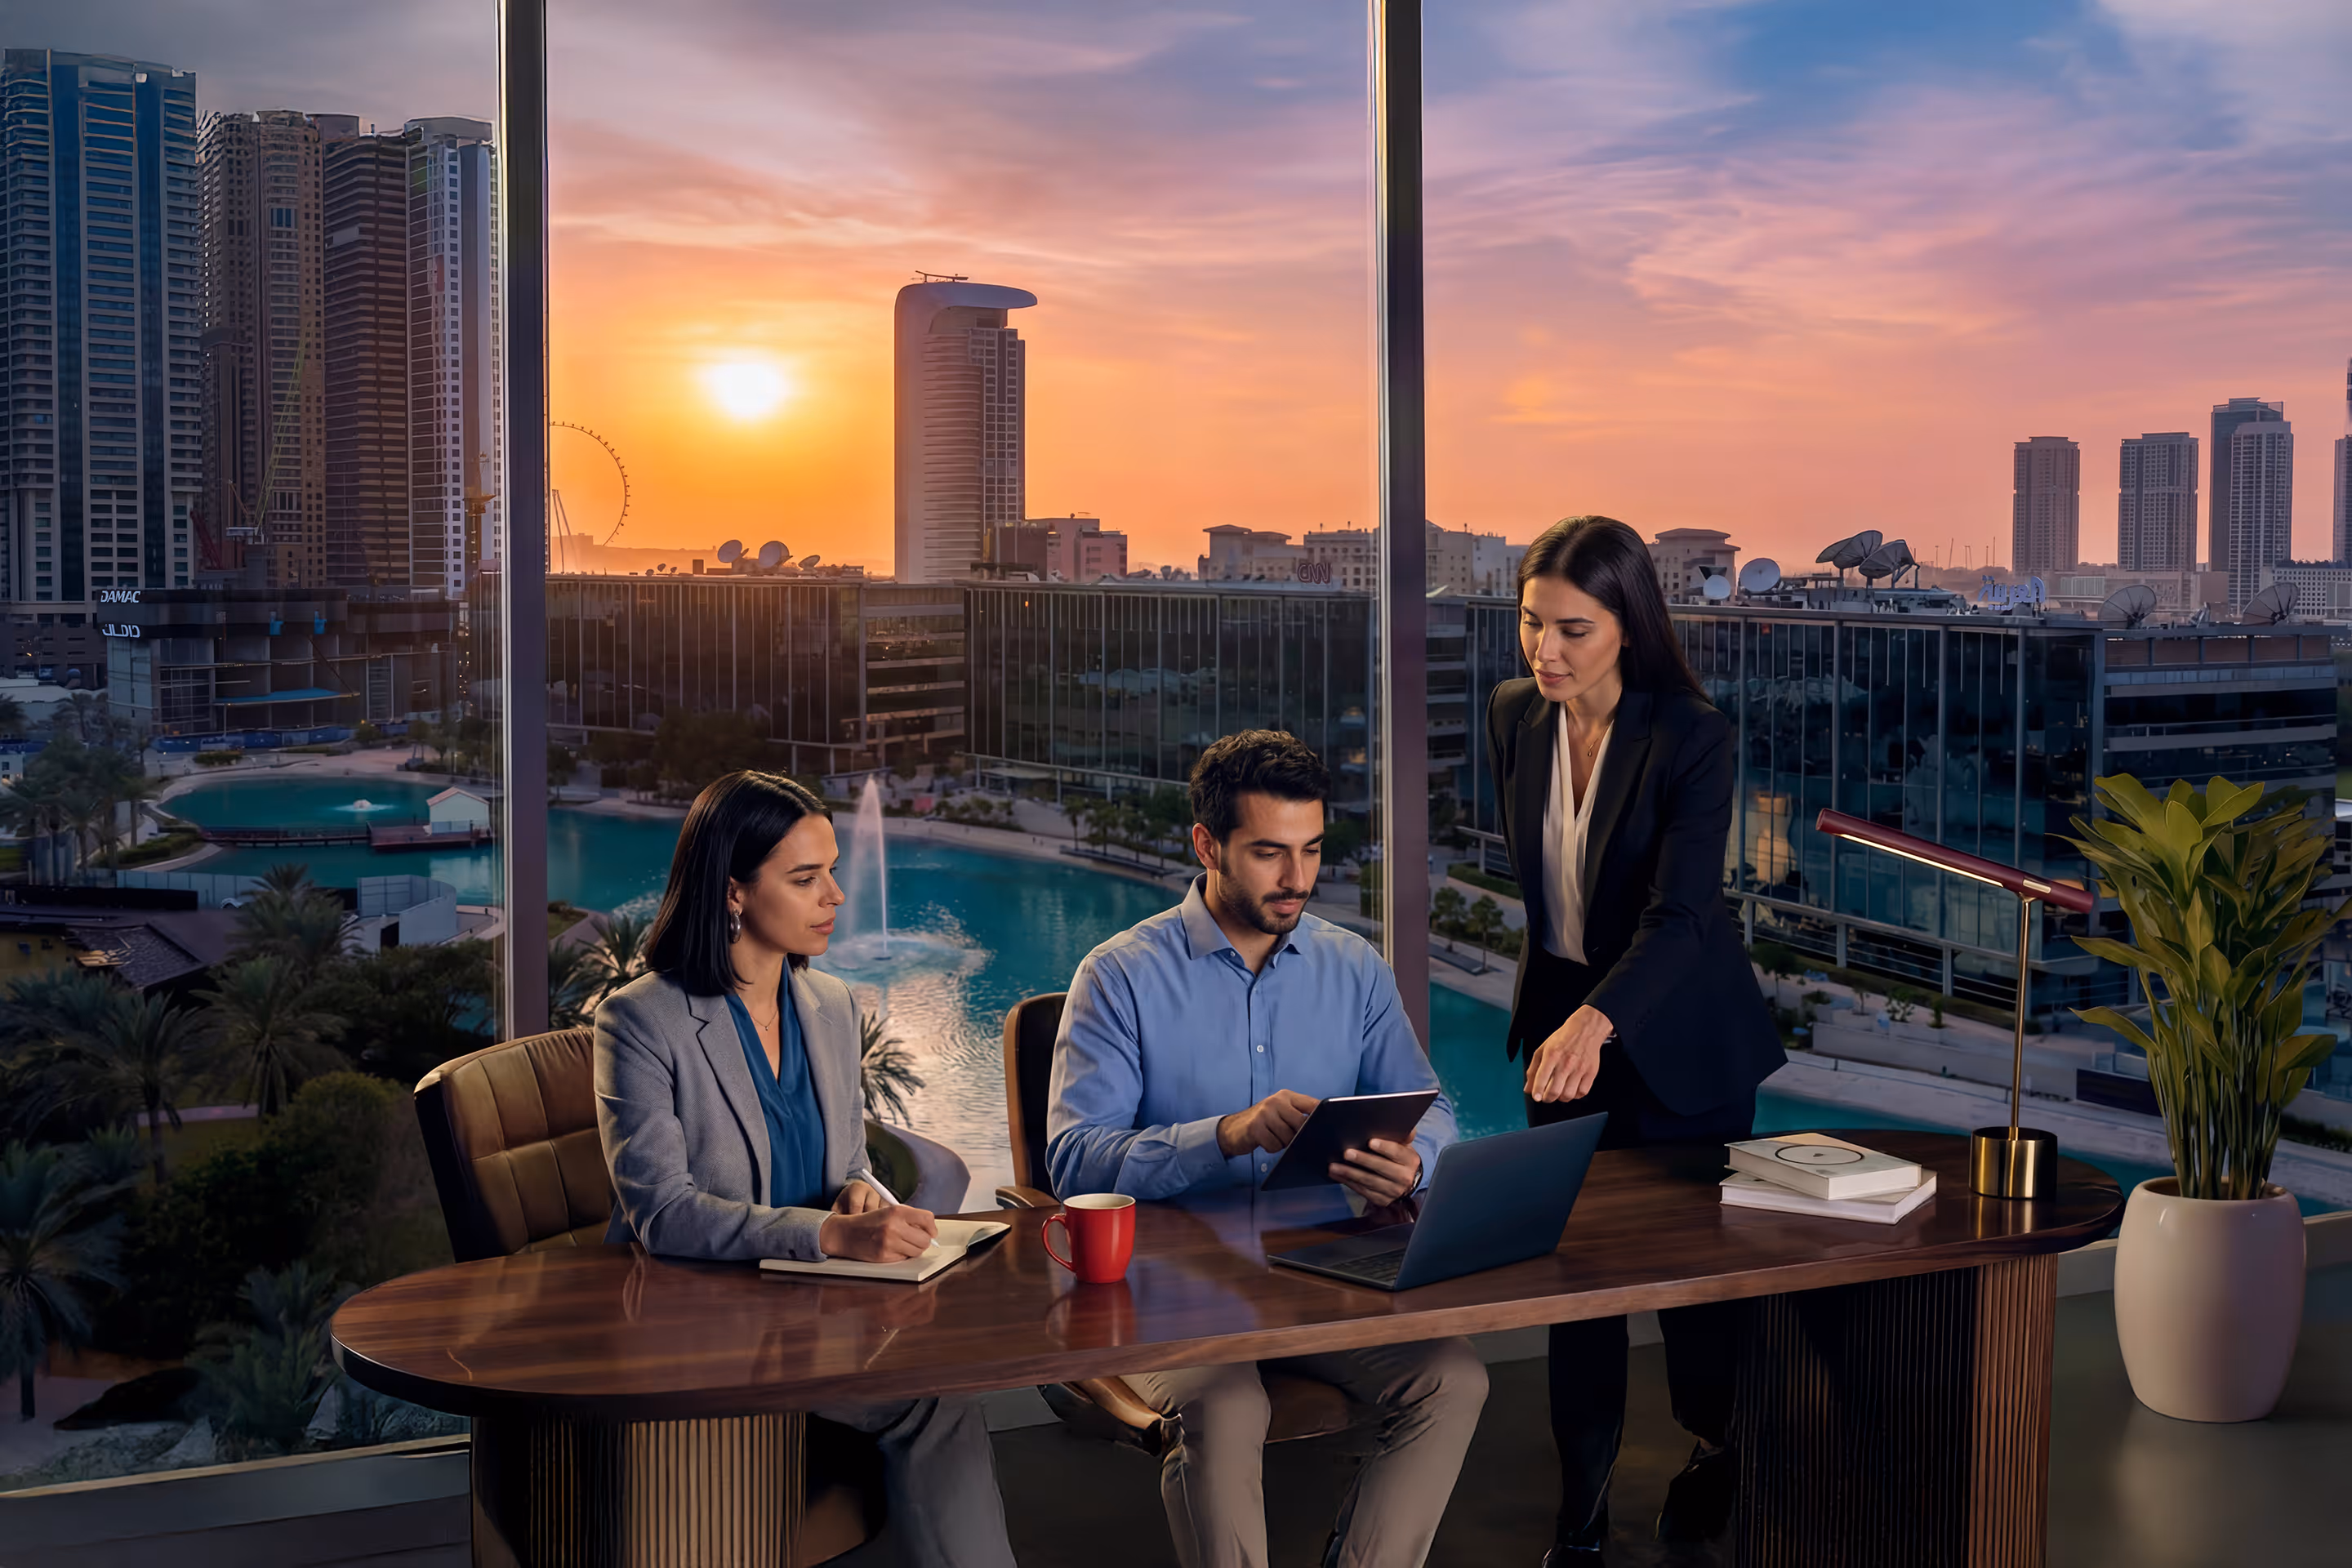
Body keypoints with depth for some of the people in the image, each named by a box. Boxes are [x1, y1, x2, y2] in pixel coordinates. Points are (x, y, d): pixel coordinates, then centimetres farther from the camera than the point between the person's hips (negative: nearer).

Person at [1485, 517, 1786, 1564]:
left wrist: (1597, 1020, -48)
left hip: (1676, 1034, -4)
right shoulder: (1513, 715, -6)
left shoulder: (1692, 738, -22)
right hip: (1561, 1015, 4)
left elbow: (1680, 917, -31)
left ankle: (1716, 1447, 40)